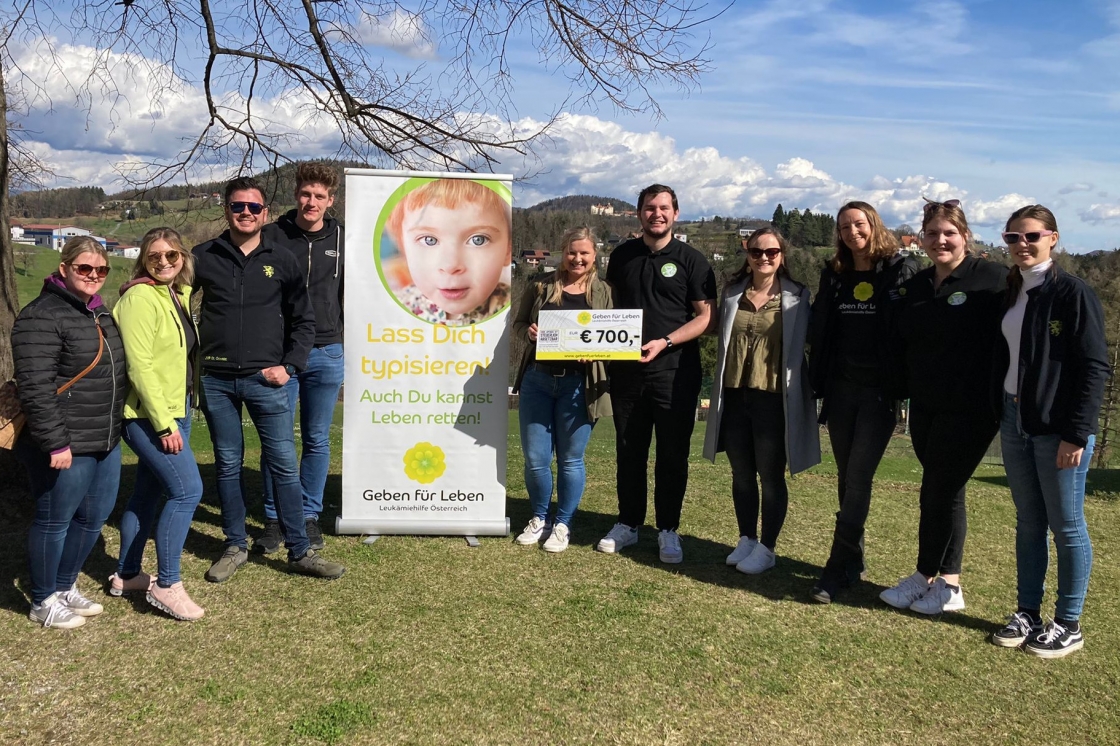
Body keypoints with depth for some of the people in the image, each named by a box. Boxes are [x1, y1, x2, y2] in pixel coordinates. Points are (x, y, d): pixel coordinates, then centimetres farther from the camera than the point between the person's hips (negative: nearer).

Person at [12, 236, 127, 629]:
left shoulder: (99, 312, 13)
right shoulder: (42, 317, -15)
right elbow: (35, 389, -21)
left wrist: (115, 429, 21)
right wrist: (55, 443, -23)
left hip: (105, 441, 9)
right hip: (66, 445, -9)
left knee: (93, 516, 17)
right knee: (55, 520, 6)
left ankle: (65, 587, 35)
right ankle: (43, 601, 23)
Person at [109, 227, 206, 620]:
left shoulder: (180, 294, 11)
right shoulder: (140, 298, -15)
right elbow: (140, 367, -20)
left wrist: (177, 417, 11)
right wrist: (165, 424, -21)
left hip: (175, 411, 9)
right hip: (150, 415, -8)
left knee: (148, 492, 15)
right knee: (188, 490, -12)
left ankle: (126, 575, 29)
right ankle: (166, 585, -1)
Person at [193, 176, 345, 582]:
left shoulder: (281, 261, 4)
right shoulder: (204, 257, 4)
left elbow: (304, 320, 8)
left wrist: (288, 366, -3)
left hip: (265, 380, -1)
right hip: (216, 381, 1)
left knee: (284, 464, -1)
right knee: (228, 465, 10)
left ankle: (299, 551, 9)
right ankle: (235, 547, 23)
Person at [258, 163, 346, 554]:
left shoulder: (341, 239, 4)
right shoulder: (271, 236, -1)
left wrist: (347, 340, 10)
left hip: (326, 353, 1)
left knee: (317, 441, 8)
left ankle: (309, 516, 20)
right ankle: (274, 519, 17)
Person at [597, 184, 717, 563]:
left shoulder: (691, 260, -2)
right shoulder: (622, 255, 10)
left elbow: (704, 316, -5)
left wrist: (664, 342, -17)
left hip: (675, 371, -3)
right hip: (626, 370, 4)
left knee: (673, 454, 3)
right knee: (629, 451, 11)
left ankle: (668, 530, 16)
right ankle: (628, 523, 24)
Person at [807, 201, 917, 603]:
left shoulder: (901, 270, -4)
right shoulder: (834, 274, 10)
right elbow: (819, 331, 11)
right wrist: (818, 382, 5)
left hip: (879, 390, -5)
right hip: (841, 388, 5)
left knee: (858, 479, -7)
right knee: (846, 478, 10)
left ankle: (839, 567, -2)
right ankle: (853, 562, 22)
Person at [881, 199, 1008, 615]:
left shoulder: (993, 280, -9)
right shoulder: (915, 286, 11)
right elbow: (901, 345, 15)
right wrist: (903, 389, 6)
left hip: (969, 411, -7)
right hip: (925, 408, 7)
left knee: (939, 493, 0)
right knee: (943, 493, 12)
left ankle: (925, 577, 15)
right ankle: (948, 585, 22)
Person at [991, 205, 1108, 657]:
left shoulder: (1073, 293, -10)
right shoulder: (1009, 294, 10)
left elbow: (1095, 367, -13)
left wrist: (1077, 433, -17)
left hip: (1058, 428, -6)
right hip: (1014, 421, 7)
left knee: (1066, 526, 4)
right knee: (1028, 522, 13)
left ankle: (1069, 625, 16)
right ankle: (1027, 613, 24)